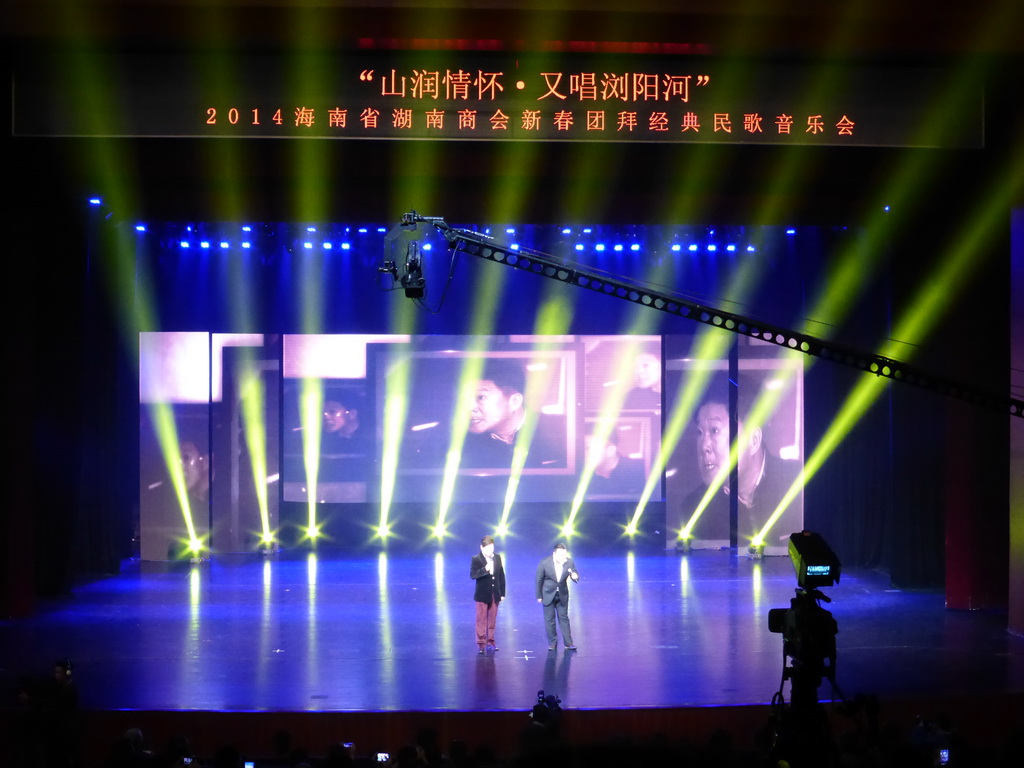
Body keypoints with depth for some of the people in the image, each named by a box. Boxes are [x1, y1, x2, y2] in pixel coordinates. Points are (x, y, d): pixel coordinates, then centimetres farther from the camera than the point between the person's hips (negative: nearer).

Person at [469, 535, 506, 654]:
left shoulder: (497, 557, 5)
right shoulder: (476, 559, -7)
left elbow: (501, 576, 8)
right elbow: (472, 575, -18)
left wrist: (502, 593, 6)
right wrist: (485, 569, -32)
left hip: (495, 594, 4)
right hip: (483, 594, -4)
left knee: (492, 619, 10)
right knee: (481, 620, 0)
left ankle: (490, 642, 19)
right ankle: (481, 644, 3)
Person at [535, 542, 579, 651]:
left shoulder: (569, 562, -15)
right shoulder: (545, 563, -19)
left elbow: (575, 575, -7)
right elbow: (539, 580, -8)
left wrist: (575, 576, -33)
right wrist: (539, 596, -1)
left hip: (562, 595, 1)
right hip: (548, 594, -1)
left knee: (564, 618, 7)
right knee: (549, 619, 6)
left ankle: (568, 643, 11)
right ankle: (552, 642, 17)